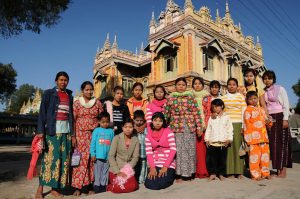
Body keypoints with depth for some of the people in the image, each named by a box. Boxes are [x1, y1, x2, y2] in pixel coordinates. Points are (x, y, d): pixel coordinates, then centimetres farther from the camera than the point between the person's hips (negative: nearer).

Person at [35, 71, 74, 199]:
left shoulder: (69, 96, 15)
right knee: (49, 157, -5)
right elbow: (42, 112, -1)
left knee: (63, 158, 2)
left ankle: (55, 188, 10)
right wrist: (40, 131, -11)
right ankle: (40, 188, 6)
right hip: (52, 130, -3)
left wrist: (72, 132, 9)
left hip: (66, 131, 4)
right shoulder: (48, 93, 5)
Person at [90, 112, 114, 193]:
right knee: (98, 172, 8)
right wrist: (93, 154, -7)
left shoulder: (111, 131, 4)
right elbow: (93, 143, -2)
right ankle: (97, 185, 20)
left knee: (105, 172, 12)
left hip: (108, 156, 2)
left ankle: (103, 185, 24)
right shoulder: (96, 130, -2)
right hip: (98, 156, -2)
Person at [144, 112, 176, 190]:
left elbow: (173, 150, -11)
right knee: (149, 184, -12)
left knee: (159, 184, -17)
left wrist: (165, 166, -17)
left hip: (168, 164, -3)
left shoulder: (169, 132, -6)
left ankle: (170, 176, 14)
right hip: (155, 164, 3)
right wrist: (152, 167, -14)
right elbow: (149, 153, -1)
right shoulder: (148, 135, 4)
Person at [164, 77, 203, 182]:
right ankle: (179, 174, 13)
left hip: (190, 128, 2)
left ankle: (189, 173, 23)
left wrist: (199, 127, 0)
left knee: (190, 150, 9)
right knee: (179, 151, 2)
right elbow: (166, 114, 6)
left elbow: (197, 113, 4)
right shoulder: (170, 99, 5)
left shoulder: (191, 97, 7)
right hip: (177, 128, -1)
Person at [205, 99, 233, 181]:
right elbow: (208, 129, 10)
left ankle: (221, 174, 20)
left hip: (223, 143, -2)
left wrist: (229, 139, -7)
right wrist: (207, 139, 3)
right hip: (212, 143, 2)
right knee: (211, 159, 3)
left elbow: (230, 129, 1)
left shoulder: (226, 117, 4)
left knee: (222, 159, 7)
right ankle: (213, 173, 14)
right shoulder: (211, 118, 10)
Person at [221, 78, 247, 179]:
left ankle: (239, 172, 6)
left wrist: (243, 126, -2)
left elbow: (244, 112, 5)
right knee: (229, 147, -1)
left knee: (238, 147, -2)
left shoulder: (241, 97, 9)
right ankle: (230, 171, 5)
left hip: (238, 124, -1)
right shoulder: (223, 98, 12)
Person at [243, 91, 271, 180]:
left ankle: (265, 173, 25)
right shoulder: (248, 110, -4)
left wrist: (268, 122, 1)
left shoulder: (261, 109, 18)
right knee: (255, 154, -5)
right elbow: (246, 124, -8)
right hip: (254, 136, -7)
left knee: (265, 154, 12)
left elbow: (265, 120, 26)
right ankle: (255, 174, 5)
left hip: (263, 135, 7)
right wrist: (248, 137, -13)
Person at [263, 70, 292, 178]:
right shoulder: (263, 91, 9)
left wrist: (285, 119, -11)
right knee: (272, 143, 3)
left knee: (282, 143, -2)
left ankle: (283, 170, 5)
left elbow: (286, 105, -3)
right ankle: (277, 169, 12)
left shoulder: (280, 89, 0)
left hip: (279, 118, -3)